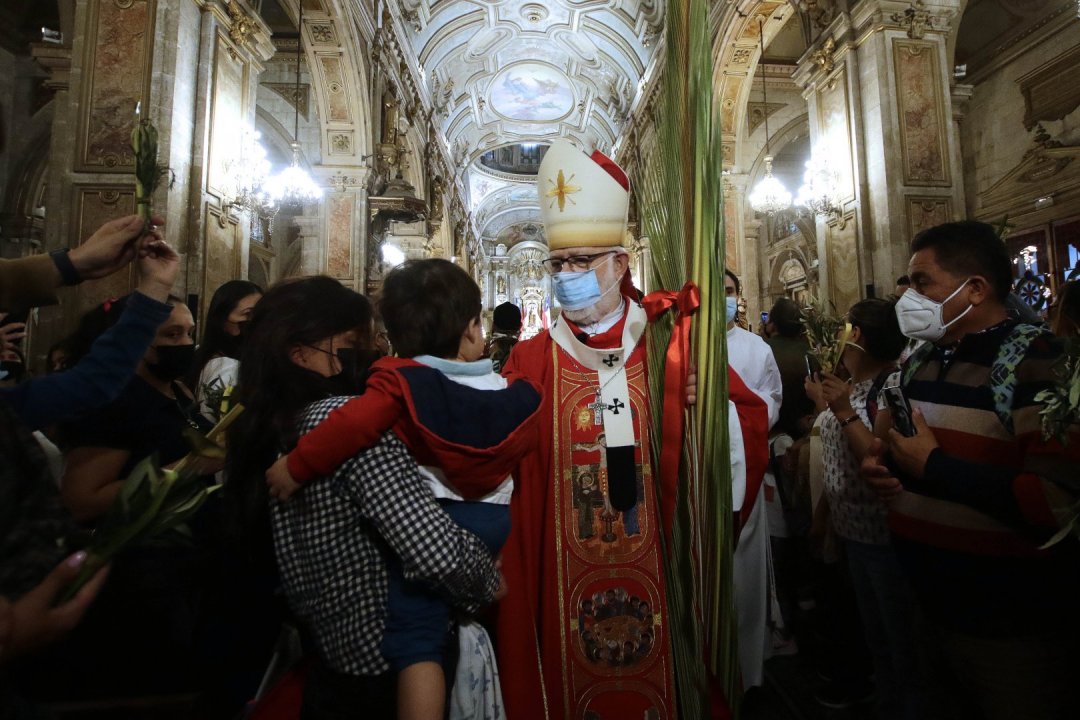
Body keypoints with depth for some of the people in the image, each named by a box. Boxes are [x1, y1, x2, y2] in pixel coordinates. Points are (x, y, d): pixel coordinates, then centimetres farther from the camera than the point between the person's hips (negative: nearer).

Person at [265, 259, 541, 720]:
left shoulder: (400, 381, -17)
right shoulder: (513, 395, -4)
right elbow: (522, 443, 10)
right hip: (491, 521, 5)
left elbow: (353, 425, -30)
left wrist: (295, 467, -19)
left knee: (417, 639, 6)